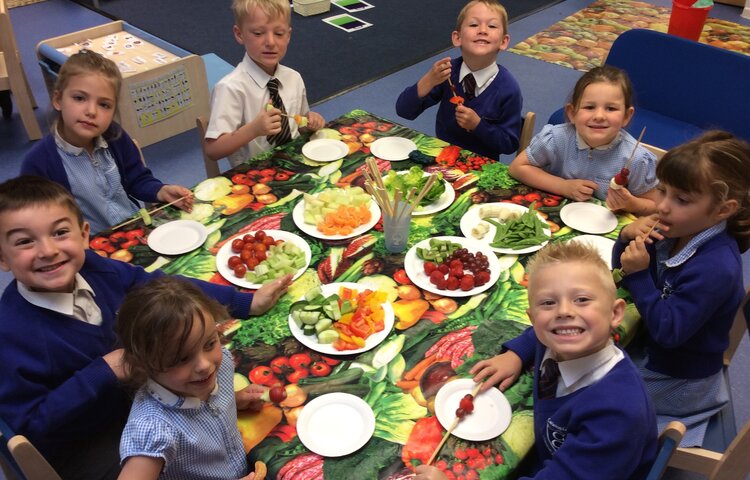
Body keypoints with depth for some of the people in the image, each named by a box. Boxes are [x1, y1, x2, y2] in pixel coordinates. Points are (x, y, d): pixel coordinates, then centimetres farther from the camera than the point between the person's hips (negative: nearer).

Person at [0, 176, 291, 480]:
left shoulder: (89, 268, -14)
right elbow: (31, 425, -23)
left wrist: (246, 303, -3)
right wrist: (104, 372, -31)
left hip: (133, 398, 6)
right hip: (79, 451, -5)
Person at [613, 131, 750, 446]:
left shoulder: (715, 267, -32)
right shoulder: (675, 231, -10)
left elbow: (668, 331, -31)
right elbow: (622, 270, 2)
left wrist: (639, 276, -35)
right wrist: (628, 238, -18)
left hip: (677, 381, -7)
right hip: (651, 352, 7)